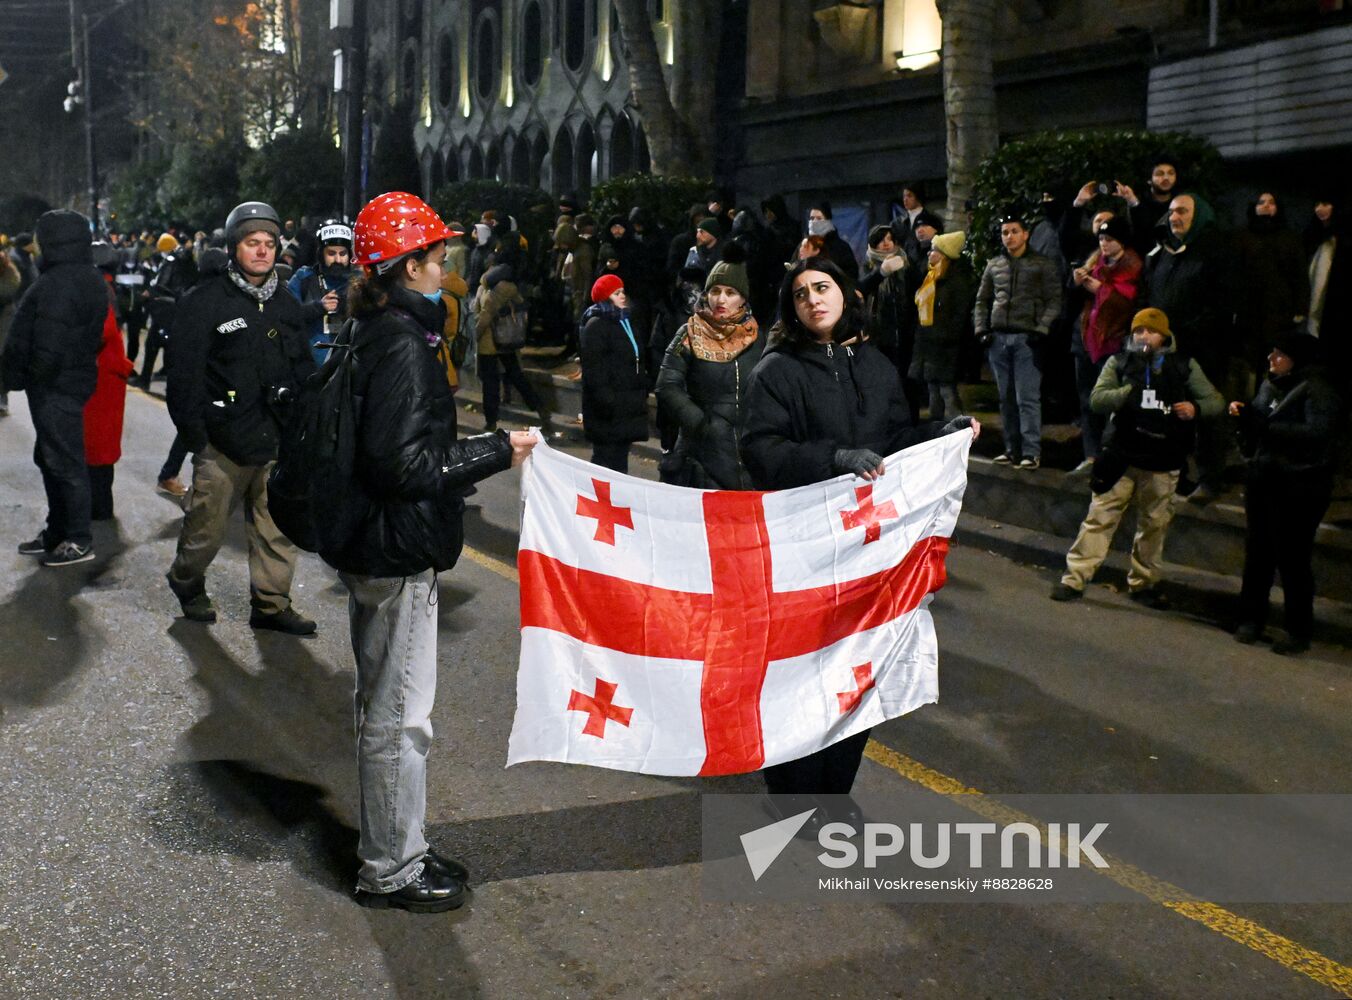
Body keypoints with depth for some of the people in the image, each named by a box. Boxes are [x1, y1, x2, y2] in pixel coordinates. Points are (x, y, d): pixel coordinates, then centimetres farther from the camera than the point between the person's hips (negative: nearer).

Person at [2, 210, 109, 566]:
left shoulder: (55, 284, -21)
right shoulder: (92, 279, 10)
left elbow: (47, 345, -25)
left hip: (54, 386, -10)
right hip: (77, 378, 10)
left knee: (64, 461, -2)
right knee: (51, 458, 19)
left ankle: (79, 541, 7)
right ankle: (58, 533, 28)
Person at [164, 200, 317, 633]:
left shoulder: (287, 304, 13)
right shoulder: (206, 301, -6)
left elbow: (304, 369, 19)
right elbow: (184, 373, -8)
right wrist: (194, 433, -12)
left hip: (279, 438, 5)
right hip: (225, 439, -5)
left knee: (278, 527, 7)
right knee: (207, 524, 5)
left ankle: (271, 603, 19)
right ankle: (186, 581, 31)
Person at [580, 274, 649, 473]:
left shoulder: (624, 322, 18)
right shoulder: (595, 325, -10)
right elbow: (593, 368, -17)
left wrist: (642, 392, 17)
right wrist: (605, 399, -23)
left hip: (626, 404, 9)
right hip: (608, 407, -9)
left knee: (621, 453, 12)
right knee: (606, 456, -8)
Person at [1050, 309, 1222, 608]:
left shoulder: (1185, 366, 6)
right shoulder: (1120, 363, 5)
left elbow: (1215, 401, 8)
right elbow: (1097, 399, -6)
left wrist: (1196, 409, -14)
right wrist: (1131, 391, -20)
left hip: (1163, 463, 1)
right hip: (1121, 456, -1)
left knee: (1154, 524, 11)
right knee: (1100, 518, -3)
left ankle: (1143, 583, 25)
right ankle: (1075, 579, 0)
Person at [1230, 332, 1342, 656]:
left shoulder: (1317, 391, -12)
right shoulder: (1270, 385, 11)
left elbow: (1317, 432, -27)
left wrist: (1268, 426, -27)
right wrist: (1244, 414, -2)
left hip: (1297, 487, -7)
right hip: (1262, 480, 7)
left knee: (1292, 560, -2)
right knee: (1257, 553, 13)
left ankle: (1299, 632, 9)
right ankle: (1252, 619, 25)